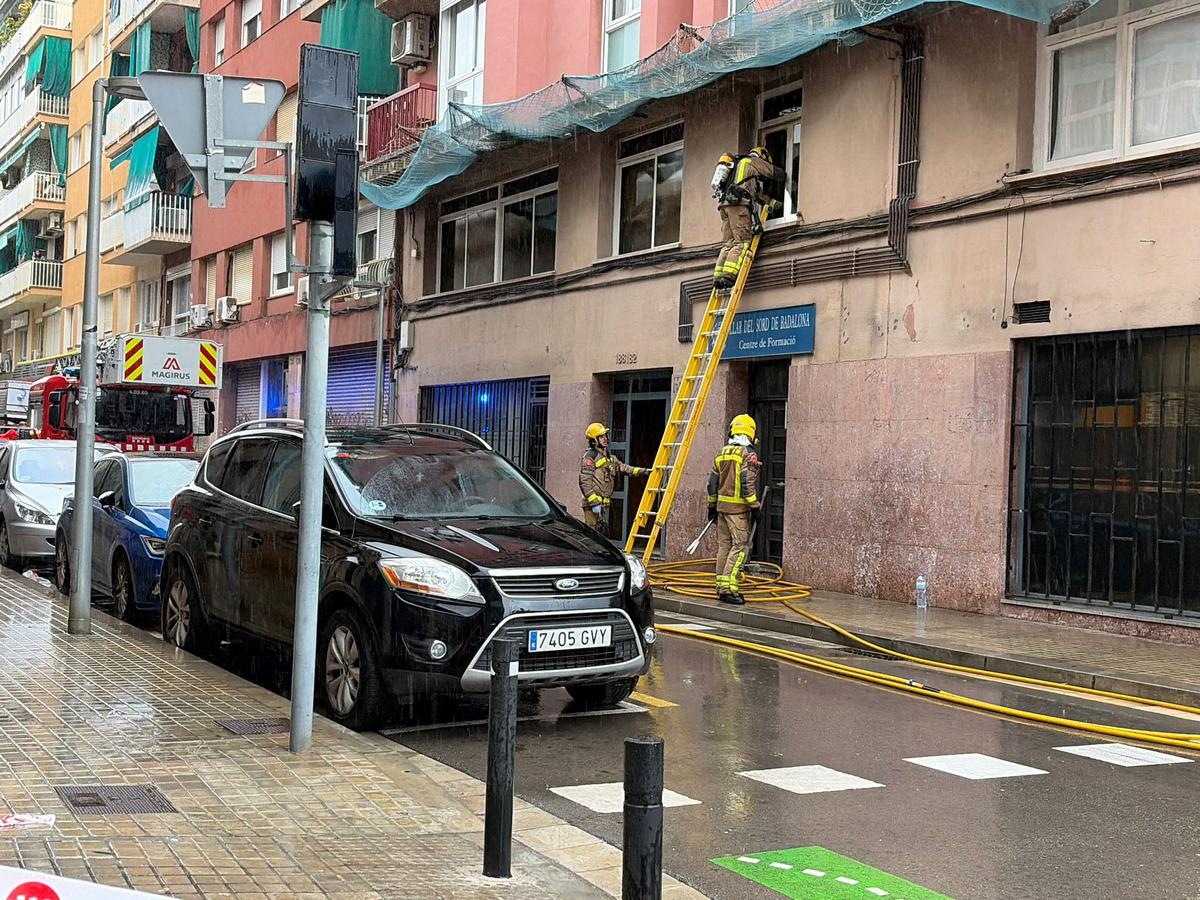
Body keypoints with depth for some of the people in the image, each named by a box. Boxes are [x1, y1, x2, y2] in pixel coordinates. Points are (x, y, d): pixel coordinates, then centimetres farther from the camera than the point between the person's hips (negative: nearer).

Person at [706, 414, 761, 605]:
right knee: (740, 546, -6)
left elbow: (713, 482, 16)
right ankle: (728, 588, -13)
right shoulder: (748, 454, -9)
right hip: (738, 507, -7)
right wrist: (754, 506, -11)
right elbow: (748, 483, -16)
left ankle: (722, 586, 16)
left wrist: (712, 506, 22)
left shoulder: (722, 453, 12)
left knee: (724, 545, 12)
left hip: (722, 504, 7)